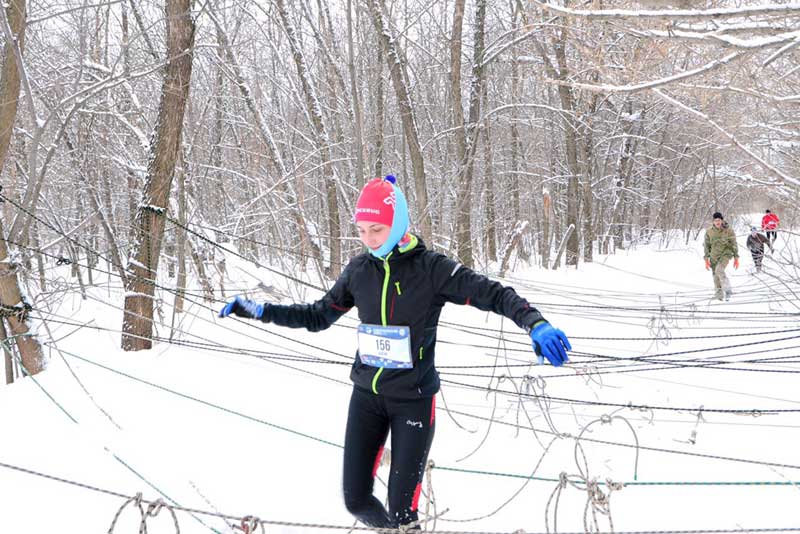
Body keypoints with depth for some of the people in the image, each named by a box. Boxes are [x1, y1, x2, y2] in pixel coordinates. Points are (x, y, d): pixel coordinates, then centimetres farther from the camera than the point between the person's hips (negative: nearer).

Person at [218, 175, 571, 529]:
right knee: (355, 499, 6)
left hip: (413, 399, -4)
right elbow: (318, 316, 13)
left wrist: (536, 325, -33)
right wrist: (260, 311, 5)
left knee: (402, 510, -3)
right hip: (366, 394, 4)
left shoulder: (431, 268, -12)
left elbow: (493, 294, -16)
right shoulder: (359, 270, 1)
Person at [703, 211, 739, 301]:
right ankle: (718, 295, 20)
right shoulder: (709, 232, -2)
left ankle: (727, 290, -23)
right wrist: (706, 259, 1)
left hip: (725, 254, -4)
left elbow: (734, 244, -3)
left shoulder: (728, 230, -9)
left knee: (719, 270, -27)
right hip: (714, 256, 4)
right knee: (716, 276, 5)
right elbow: (707, 246, 5)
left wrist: (736, 258, -3)